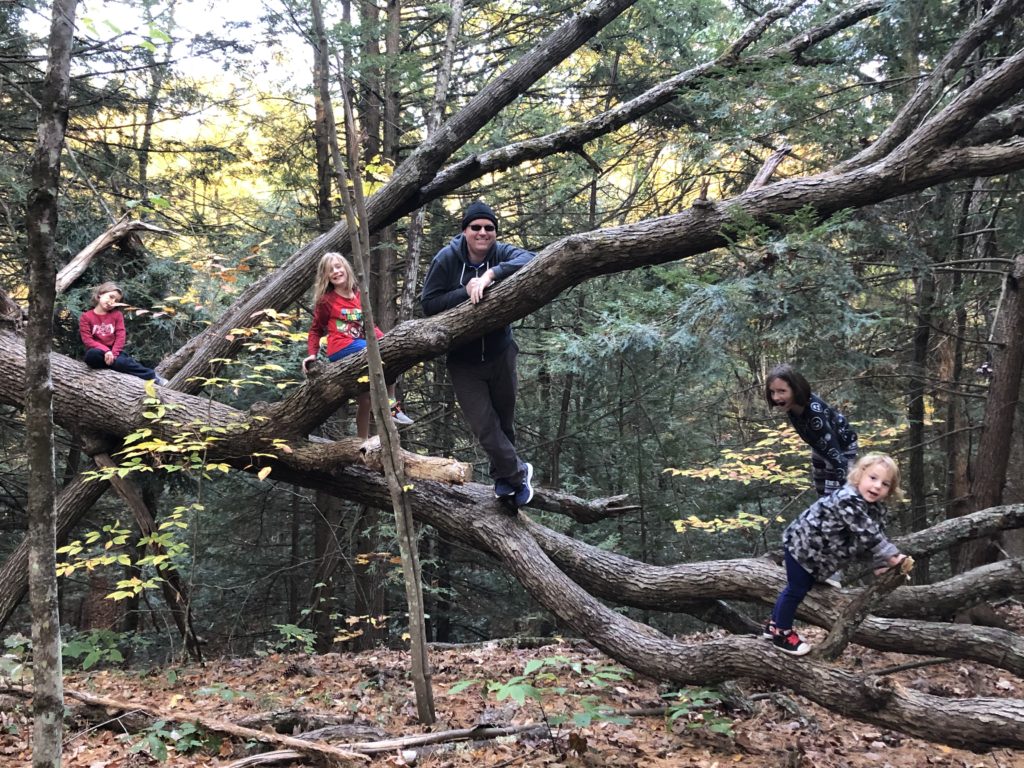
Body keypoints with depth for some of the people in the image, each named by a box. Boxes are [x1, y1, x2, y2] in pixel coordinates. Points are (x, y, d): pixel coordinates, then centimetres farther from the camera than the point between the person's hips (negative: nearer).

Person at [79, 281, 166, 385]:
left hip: (114, 351, 1)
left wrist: (113, 353, -20)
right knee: (92, 355, -38)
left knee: (120, 362, -35)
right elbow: (87, 340, -8)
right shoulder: (86, 317, 1)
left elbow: (121, 336, -2)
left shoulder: (117, 314, 8)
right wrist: (106, 351, -23)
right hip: (97, 351, -1)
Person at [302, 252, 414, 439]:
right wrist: (312, 354, -6)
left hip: (358, 349, 6)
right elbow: (315, 330, 8)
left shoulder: (358, 297, 15)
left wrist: (384, 339, -3)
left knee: (365, 400, 8)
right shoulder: (326, 300, 2)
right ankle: (392, 406, -16)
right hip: (341, 349, -6)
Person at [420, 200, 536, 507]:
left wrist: (491, 274, -46)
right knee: (484, 426, -5)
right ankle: (518, 473, 18)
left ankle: (503, 477, 40)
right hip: (463, 361, -1)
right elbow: (428, 303, -15)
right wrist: (466, 291, -27)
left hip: (500, 354, 2)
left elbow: (529, 259, -34)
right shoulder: (447, 259, -13)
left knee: (504, 420, 16)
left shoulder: (501, 253, -12)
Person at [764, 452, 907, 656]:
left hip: (814, 548, 10)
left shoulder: (876, 508, -4)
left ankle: (775, 625, 37)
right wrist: (892, 556, -39)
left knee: (802, 587, 21)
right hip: (802, 544, -10)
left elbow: (876, 534, 1)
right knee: (797, 589, -2)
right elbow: (866, 534, -39)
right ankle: (781, 633, 15)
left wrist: (881, 564, -9)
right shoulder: (848, 500, -35)